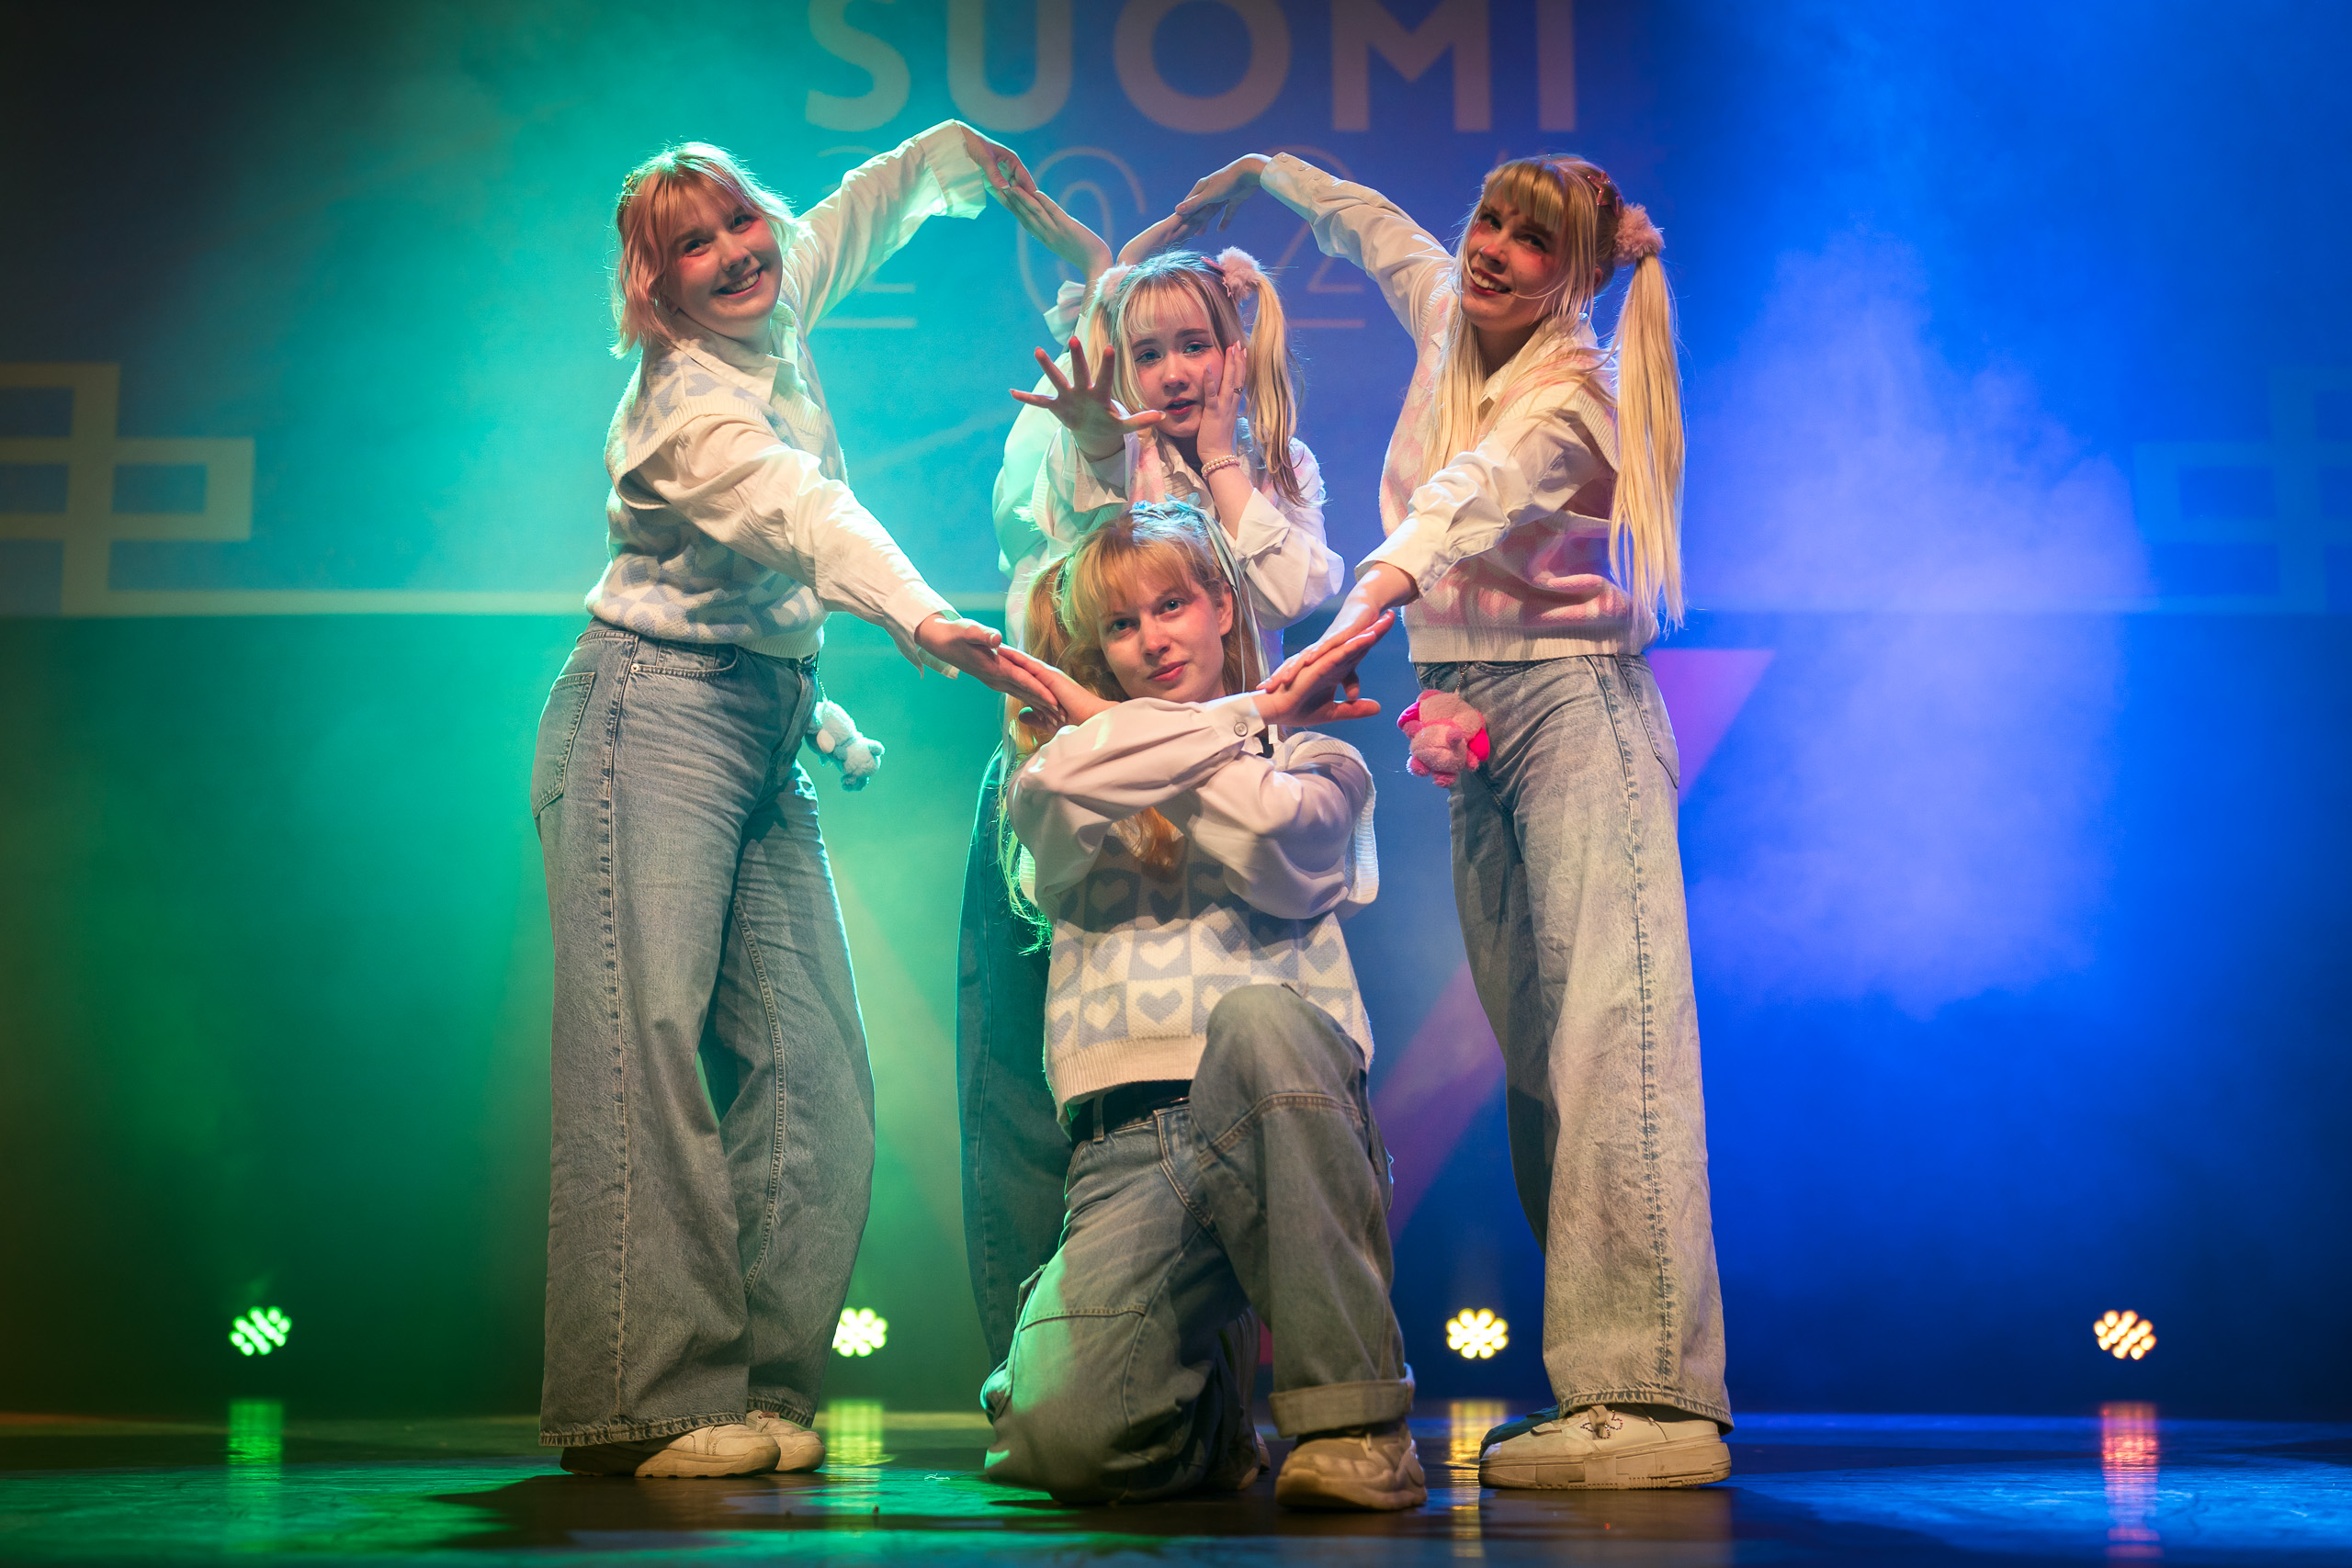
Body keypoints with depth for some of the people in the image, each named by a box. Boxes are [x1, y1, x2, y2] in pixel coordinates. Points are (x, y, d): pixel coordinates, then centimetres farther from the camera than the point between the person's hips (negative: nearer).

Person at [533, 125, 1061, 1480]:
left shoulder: (779, 312, 12)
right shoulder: (686, 403, -13)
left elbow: (861, 209, 34)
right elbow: (801, 513, -32)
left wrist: (963, 152, 49)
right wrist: (925, 621, -49)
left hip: (771, 733, 8)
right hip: (657, 714, -8)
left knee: (816, 1070, -4)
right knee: (649, 1037, -19)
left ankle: (761, 1393, -3)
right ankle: (645, 1403, -20)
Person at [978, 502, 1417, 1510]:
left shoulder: (1316, 759, 20)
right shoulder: (1059, 790, 22)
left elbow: (1277, 849, -5)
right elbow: (1051, 795, -5)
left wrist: (1121, 727, 7)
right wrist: (1249, 713, 1)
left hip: (1287, 1120, 0)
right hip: (1129, 1137, 1)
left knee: (1258, 1015, -38)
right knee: (1070, 1436, -27)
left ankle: (1352, 1416, -28)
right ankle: (1206, 1409, 11)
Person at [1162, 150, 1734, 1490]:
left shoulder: (1570, 391, -12)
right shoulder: (1445, 311, 11)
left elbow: (1474, 493, -33)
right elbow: (1373, 223, 33)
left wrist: (1375, 593, -51)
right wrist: (1266, 173, 49)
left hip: (1573, 704, -7)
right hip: (1472, 724, 7)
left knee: (1606, 1027, -17)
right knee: (1531, 1052, 2)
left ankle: (1658, 1394, -21)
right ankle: (1594, 1380, 3)